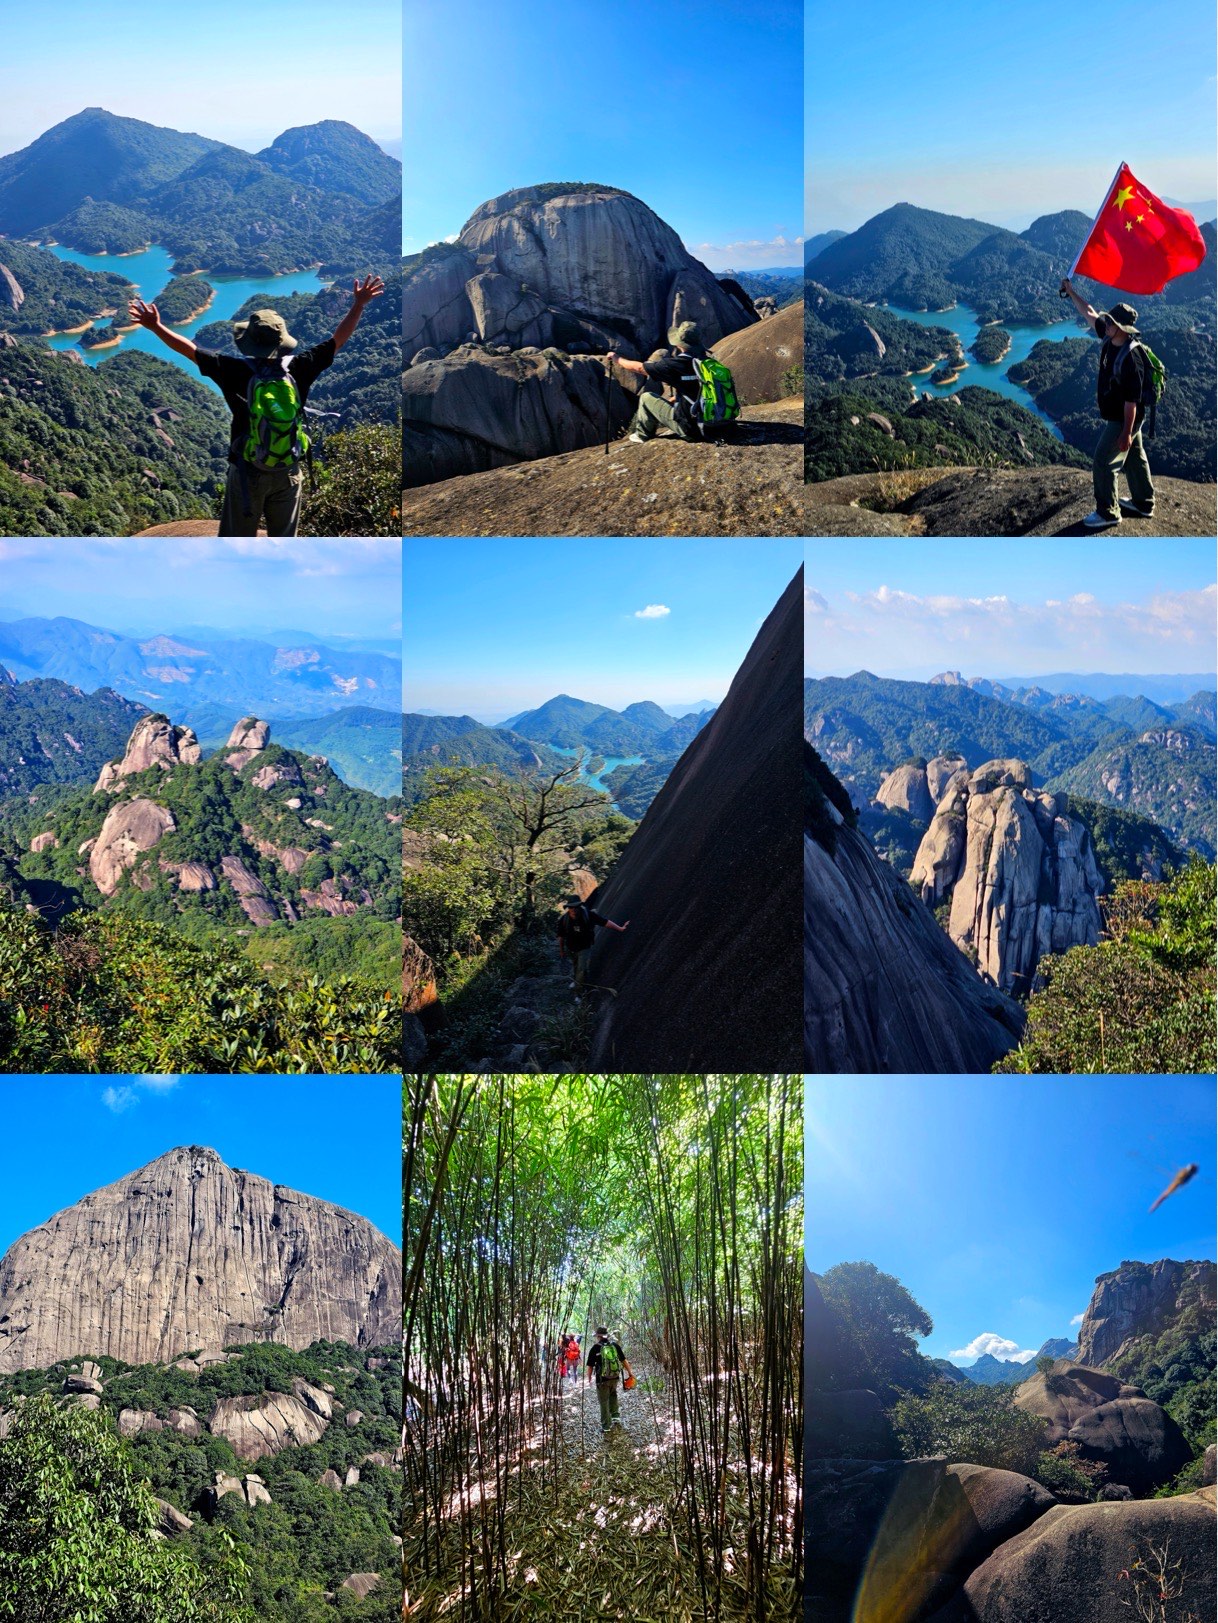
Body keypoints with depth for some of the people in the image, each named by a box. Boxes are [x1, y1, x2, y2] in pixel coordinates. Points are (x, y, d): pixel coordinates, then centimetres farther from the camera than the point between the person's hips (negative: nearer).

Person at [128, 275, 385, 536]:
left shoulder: (236, 372, -14)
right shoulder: (298, 368, -10)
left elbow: (190, 349, -7)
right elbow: (338, 338, -2)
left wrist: (156, 326, 4)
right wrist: (359, 304, 5)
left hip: (247, 472, -2)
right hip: (289, 473, 2)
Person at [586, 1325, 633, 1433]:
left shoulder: (595, 1348, -9)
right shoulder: (615, 1345, 0)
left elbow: (590, 1366, -4)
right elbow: (623, 1360, 6)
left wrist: (589, 1377, 13)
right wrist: (630, 1371, 17)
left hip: (602, 1379, -4)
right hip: (615, 1378, 4)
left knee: (604, 1402, 8)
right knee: (613, 1394, 30)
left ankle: (606, 1426, 12)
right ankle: (616, 1416, 22)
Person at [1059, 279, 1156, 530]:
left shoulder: (1130, 359, -31)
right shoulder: (1110, 339, -6)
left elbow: (1132, 400, -29)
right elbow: (1089, 314, 9)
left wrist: (1126, 432, -26)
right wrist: (1072, 293, 8)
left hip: (1123, 420, -10)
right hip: (1117, 415, 10)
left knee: (1102, 463, -2)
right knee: (1135, 458, 21)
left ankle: (1107, 513, 10)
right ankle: (1144, 504, 36)